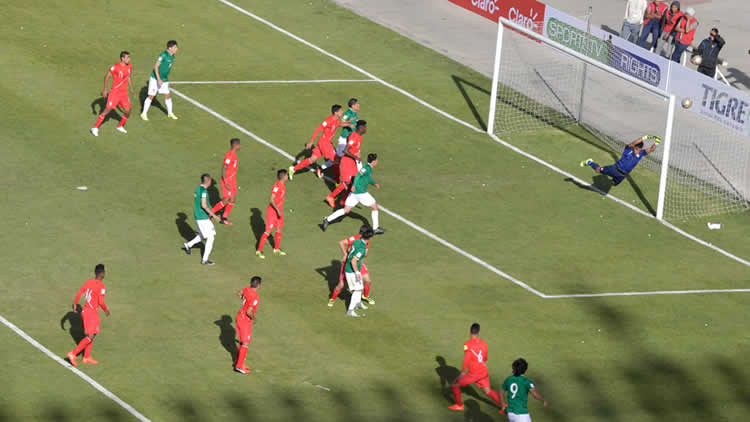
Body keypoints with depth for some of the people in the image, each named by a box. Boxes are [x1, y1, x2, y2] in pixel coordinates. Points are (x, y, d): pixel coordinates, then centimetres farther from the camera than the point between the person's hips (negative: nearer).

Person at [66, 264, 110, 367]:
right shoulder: (101, 286, -16)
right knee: (90, 337, -6)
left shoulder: (88, 282, 4)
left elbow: (79, 294, 4)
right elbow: (101, 302, -20)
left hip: (85, 311, 8)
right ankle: (73, 354, -14)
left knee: (92, 335, 18)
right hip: (92, 313, -8)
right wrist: (106, 310, -3)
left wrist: (75, 304, 18)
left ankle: (87, 357, 21)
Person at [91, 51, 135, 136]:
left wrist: (131, 89, 21)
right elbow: (107, 77, -9)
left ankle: (120, 126, 28)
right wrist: (105, 90, -10)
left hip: (124, 93, 6)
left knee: (127, 112, 4)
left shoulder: (129, 67, 4)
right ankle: (95, 128, -1)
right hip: (115, 91, -6)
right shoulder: (115, 67, -16)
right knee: (107, 110, -9)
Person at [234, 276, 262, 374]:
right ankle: (239, 366, 0)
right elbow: (249, 312, -34)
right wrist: (254, 318, -13)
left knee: (243, 341, 20)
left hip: (239, 317, 9)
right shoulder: (255, 298, -29)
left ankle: (238, 361, 29)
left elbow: (239, 293, 17)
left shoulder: (248, 289, -4)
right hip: (245, 321, -9)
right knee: (246, 344, -1)